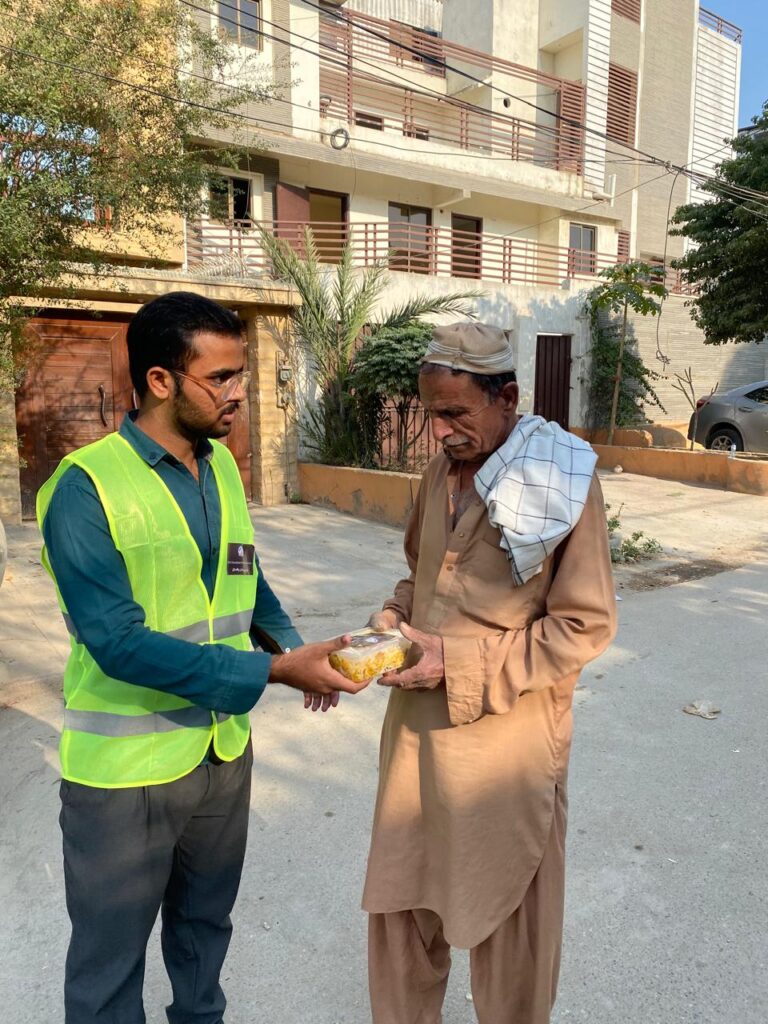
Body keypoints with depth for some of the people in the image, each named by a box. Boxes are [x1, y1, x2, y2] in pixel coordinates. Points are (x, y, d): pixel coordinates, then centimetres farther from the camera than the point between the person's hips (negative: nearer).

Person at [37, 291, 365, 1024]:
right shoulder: (85, 487, -20)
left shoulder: (222, 466, 1)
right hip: (125, 771, -5)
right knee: (111, 954, 17)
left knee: (206, 923, 26)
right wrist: (273, 671, -28)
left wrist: (288, 643, -9)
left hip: (225, 750, 6)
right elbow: (120, 643, -25)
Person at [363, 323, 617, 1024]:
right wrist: (395, 617, -3)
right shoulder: (441, 472, 4)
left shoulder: (562, 480, -14)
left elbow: (586, 624, -14)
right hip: (418, 722, 6)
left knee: (506, 910, 16)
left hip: (506, 735, -5)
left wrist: (461, 664, -18)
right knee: (401, 897, 19)